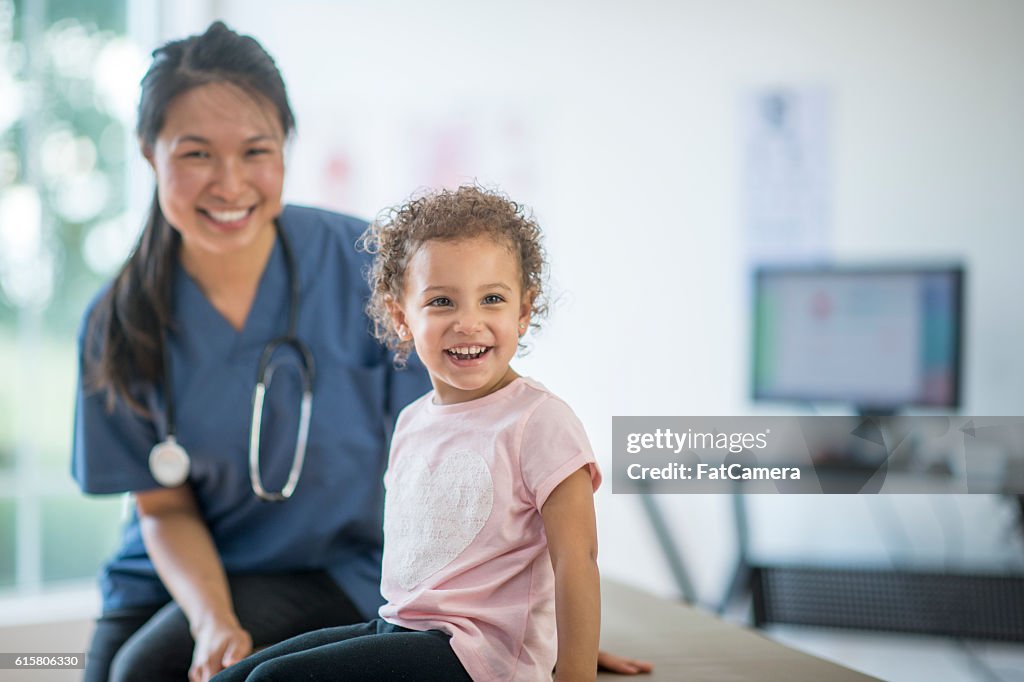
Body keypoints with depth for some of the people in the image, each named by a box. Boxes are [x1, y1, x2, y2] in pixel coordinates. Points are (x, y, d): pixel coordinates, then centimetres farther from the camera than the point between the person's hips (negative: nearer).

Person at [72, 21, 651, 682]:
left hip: (336, 573, -3)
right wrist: (214, 621, -23)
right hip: (179, 576, 3)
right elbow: (165, 508, -4)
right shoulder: (121, 324, -10)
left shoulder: (370, 268, -17)